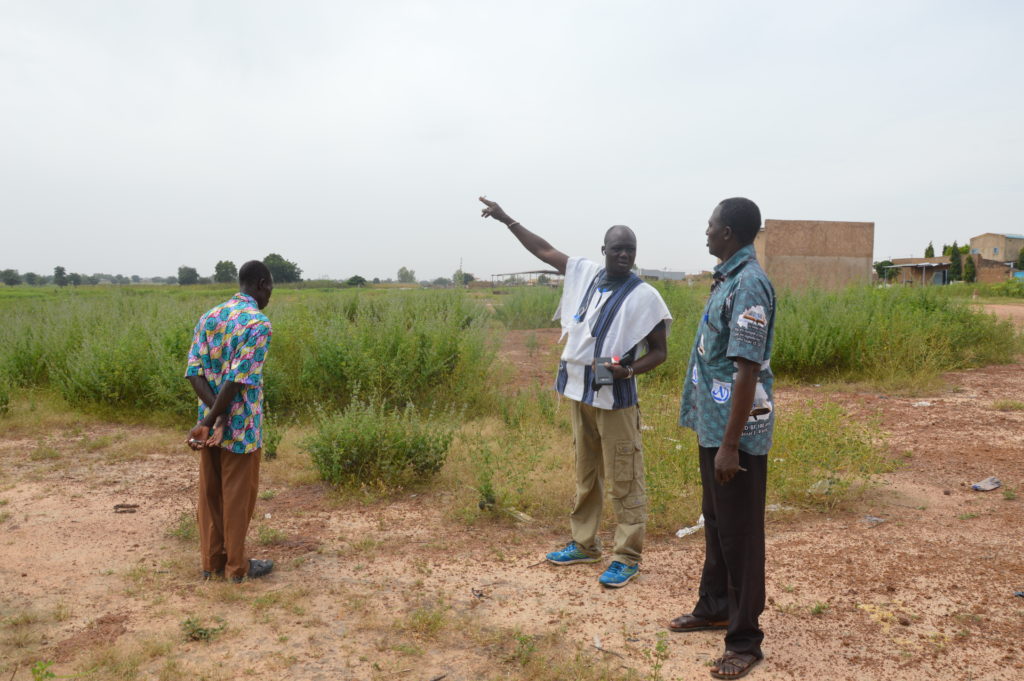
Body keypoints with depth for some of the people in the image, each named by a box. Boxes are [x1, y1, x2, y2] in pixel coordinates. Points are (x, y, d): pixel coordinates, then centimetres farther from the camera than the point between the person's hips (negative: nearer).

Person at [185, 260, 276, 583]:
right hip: (241, 426, -7)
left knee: (210, 493, 15)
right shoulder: (259, 324, -16)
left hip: (213, 421, 7)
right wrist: (210, 421, -16)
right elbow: (238, 381, -22)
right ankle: (236, 566, 18)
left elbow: (194, 372, -2)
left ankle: (212, 561, 27)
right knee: (238, 495, 6)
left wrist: (215, 417, -11)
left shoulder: (208, 317, 6)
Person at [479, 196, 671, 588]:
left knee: (625, 479, -1)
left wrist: (628, 371, -22)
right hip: (579, 393, 6)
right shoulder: (584, 273, 5)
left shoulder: (644, 296, -9)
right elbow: (544, 250, 15)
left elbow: (659, 351, -4)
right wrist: (506, 219, 16)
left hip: (616, 398, -6)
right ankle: (584, 544, 29)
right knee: (586, 473, 16)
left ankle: (627, 557, 9)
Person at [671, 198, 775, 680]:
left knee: (740, 533, 2)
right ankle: (714, 607, 38)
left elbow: (747, 371, -23)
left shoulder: (749, 285, -20)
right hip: (713, 424, 9)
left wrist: (731, 445, -23)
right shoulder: (727, 278, 10)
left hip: (737, 431, -9)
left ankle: (744, 640, 17)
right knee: (716, 523, 21)